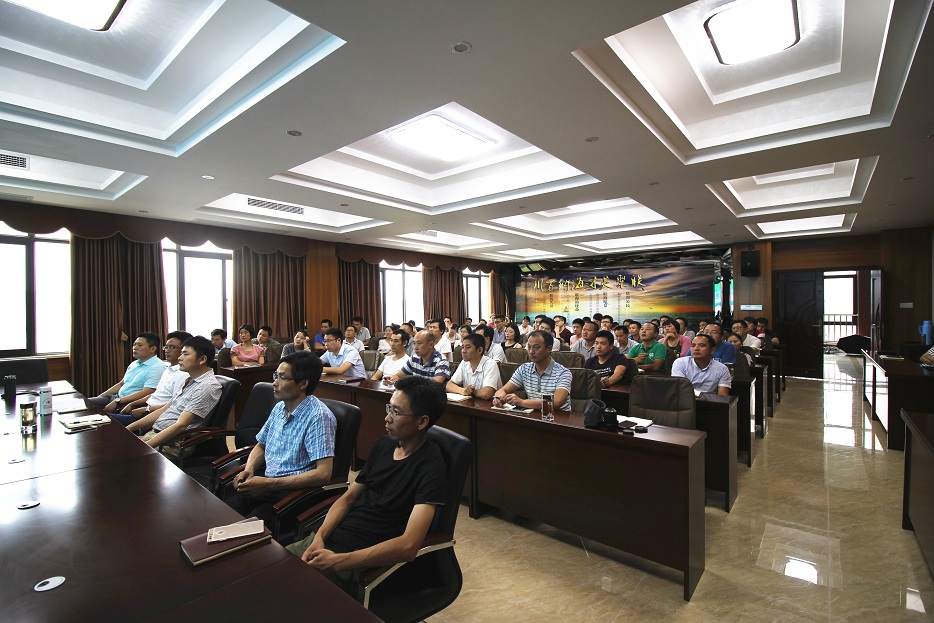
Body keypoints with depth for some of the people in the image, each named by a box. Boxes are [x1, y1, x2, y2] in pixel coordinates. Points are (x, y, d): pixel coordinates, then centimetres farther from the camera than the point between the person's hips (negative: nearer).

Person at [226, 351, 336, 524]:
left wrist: (269, 484, -20)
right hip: (266, 482, 7)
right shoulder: (279, 408, 9)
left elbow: (323, 474, -23)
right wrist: (248, 470, 2)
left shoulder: (318, 417, -17)